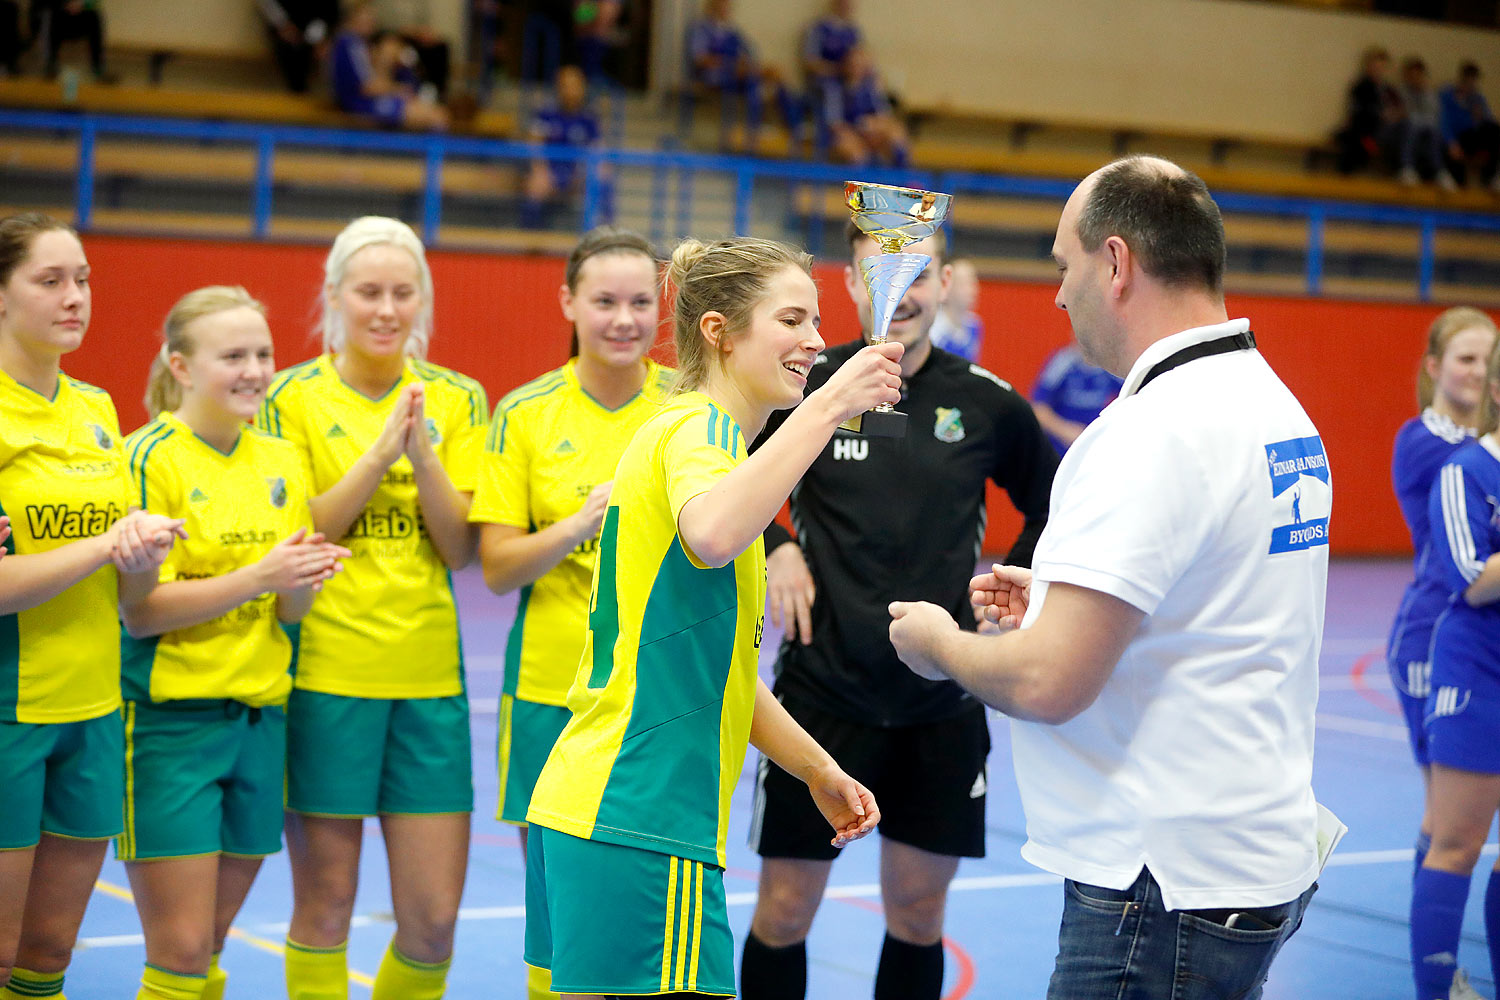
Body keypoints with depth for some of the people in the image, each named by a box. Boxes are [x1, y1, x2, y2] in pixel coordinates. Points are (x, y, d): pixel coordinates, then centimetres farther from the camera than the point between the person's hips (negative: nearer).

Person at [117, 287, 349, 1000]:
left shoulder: (281, 460, 10)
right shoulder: (150, 459, -8)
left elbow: (290, 611, 11)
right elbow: (138, 611, -13)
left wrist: (304, 579, -12)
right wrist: (256, 576, -22)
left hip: (260, 716, 6)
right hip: (170, 719, -6)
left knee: (209, 942, 11)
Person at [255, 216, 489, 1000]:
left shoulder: (457, 401, 6)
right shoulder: (293, 398, -1)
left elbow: (460, 548, 1)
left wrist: (421, 450, -14)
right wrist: (381, 450, -16)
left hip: (428, 674, 2)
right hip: (324, 671, -2)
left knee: (434, 918, 2)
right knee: (325, 901, 4)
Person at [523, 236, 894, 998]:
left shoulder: (688, 429, 22)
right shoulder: (699, 430, -9)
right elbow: (712, 534, -36)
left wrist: (817, 769, 28)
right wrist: (828, 405, -33)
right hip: (639, 821, -10)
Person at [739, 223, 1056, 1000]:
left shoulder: (987, 402, -1)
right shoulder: (806, 383, -5)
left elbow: (1050, 504, 16)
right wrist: (772, 550, -5)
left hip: (943, 703, 2)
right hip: (822, 692, -2)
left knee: (917, 915, 11)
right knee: (783, 913, 4)